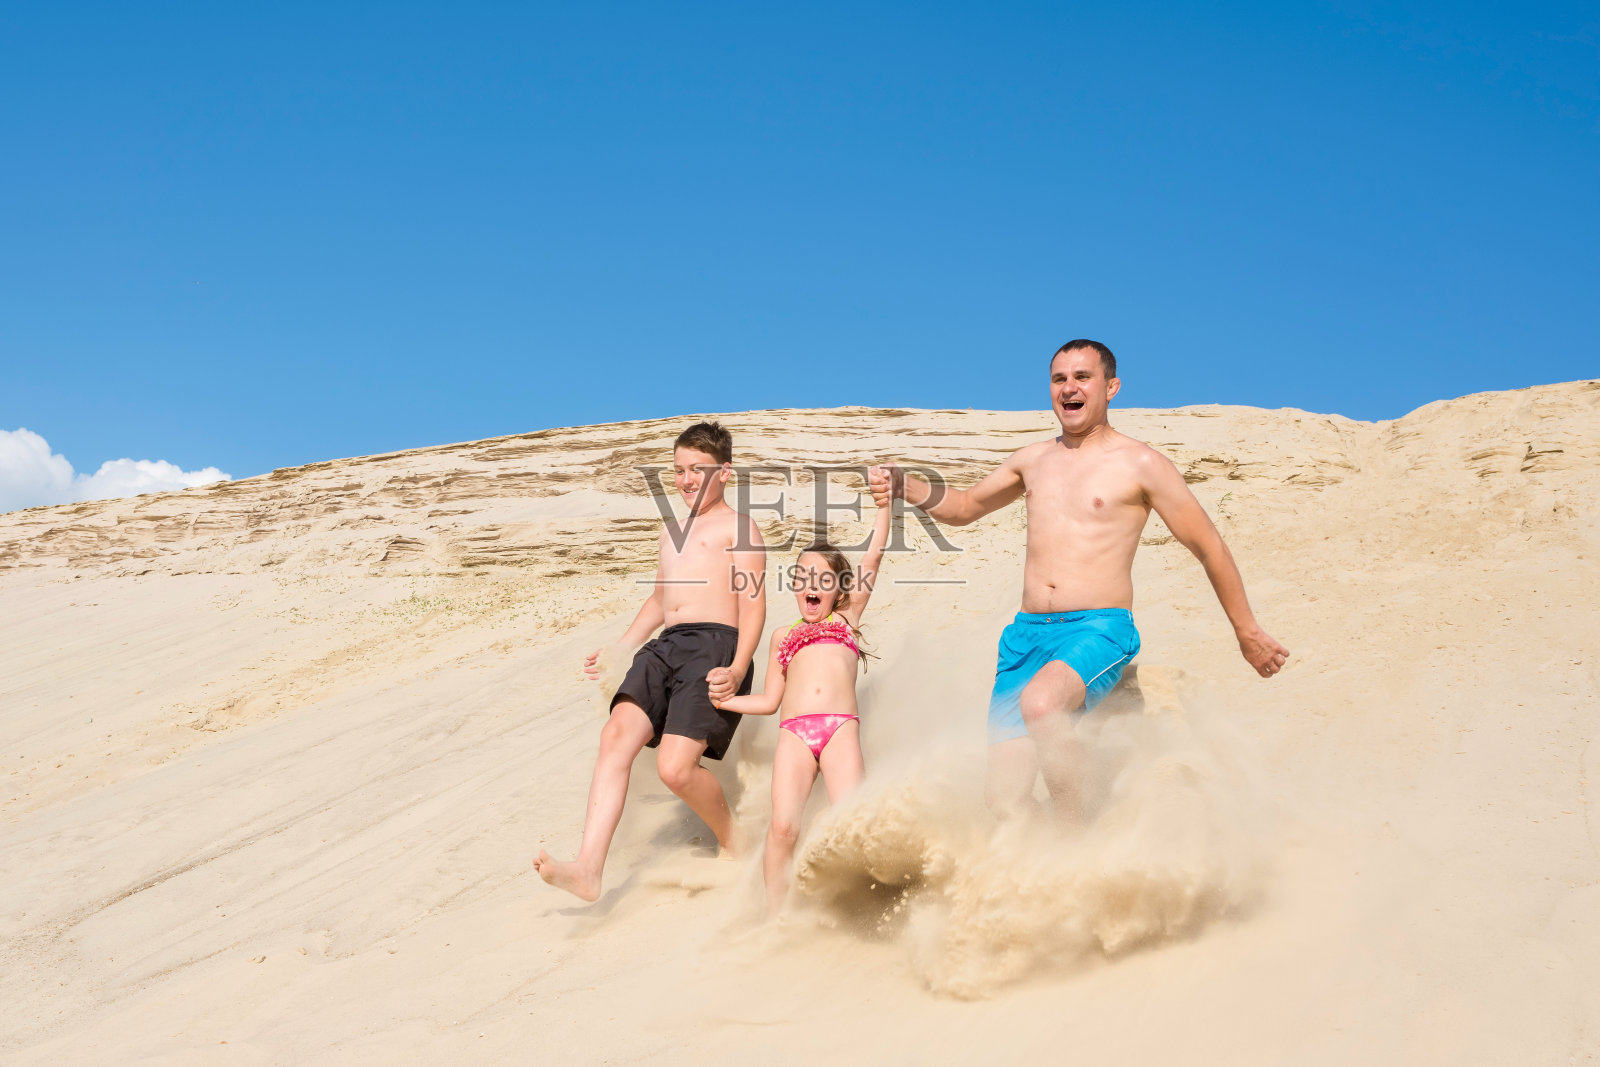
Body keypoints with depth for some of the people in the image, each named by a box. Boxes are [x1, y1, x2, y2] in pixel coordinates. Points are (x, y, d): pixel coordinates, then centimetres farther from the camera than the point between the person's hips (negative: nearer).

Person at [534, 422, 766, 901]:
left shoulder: (738, 527, 7)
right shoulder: (673, 529, 32)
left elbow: (753, 604, -3)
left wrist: (738, 669, -18)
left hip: (716, 644, -7)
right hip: (666, 645, 7)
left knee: (675, 766, -21)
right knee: (617, 734, -19)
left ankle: (733, 843, 8)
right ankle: (589, 868, -29)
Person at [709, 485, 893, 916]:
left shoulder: (847, 617, 26)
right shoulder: (783, 634, 29)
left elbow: (872, 558, 20)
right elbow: (770, 700, 25)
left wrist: (884, 504, 17)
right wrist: (724, 700, 11)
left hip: (841, 728, -1)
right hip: (794, 731, 1)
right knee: (782, 826, -17)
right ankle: (774, 917, -6)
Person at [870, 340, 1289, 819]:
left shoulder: (1140, 464, 2)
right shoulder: (1033, 460, 16)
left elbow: (1208, 547, 7)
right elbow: (964, 507, 30)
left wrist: (1247, 631, 12)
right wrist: (905, 487, 10)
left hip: (1099, 630, -5)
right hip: (1027, 634, 5)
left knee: (1040, 704, -37)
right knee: (1003, 799, -7)